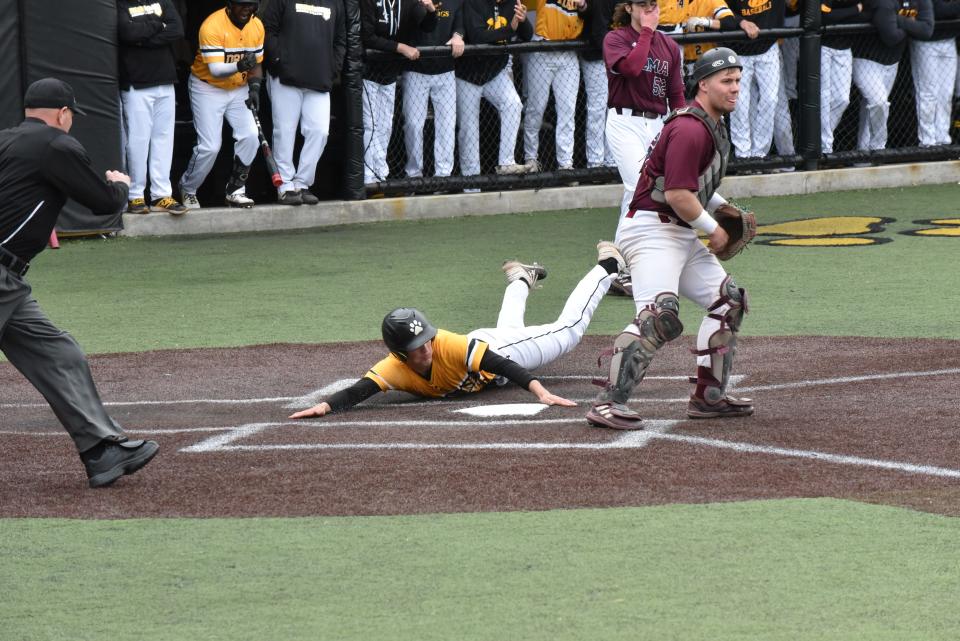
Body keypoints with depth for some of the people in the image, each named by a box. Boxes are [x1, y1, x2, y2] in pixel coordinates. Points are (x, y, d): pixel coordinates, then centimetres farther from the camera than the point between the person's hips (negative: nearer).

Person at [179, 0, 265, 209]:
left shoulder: (256, 26, -4)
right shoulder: (213, 25, -24)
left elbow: (256, 64, 7)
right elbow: (216, 70, -29)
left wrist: (254, 87, -11)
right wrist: (239, 66, -47)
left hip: (239, 89, 5)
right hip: (207, 88, -5)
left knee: (250, 136, -13)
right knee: (209, 147, -10)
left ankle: (236, 190, 3)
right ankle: (187, 190, 15)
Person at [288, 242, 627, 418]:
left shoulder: (451, 345, -47)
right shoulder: (393, 369, -40)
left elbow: (504, 366, -51)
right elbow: (357, 392, -53)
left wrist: (541, 392, -66)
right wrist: (325, 406, -74)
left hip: (496, 346, -4)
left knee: (568, 329, 13)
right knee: (509, 325, 38)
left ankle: (608, 266, 38)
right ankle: (520, 280, 70)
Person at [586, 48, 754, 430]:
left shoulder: (712, 126, 16)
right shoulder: (691, 130, -18)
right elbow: (678, 195, -24)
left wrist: (720, 205, 16)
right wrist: (712, 229, -11)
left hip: (682, 235, 11)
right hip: (651, 230, -11)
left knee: (728, 301, 16)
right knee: (661, 315, -26)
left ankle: (709, 397, 22)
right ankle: (609, 404, -31)